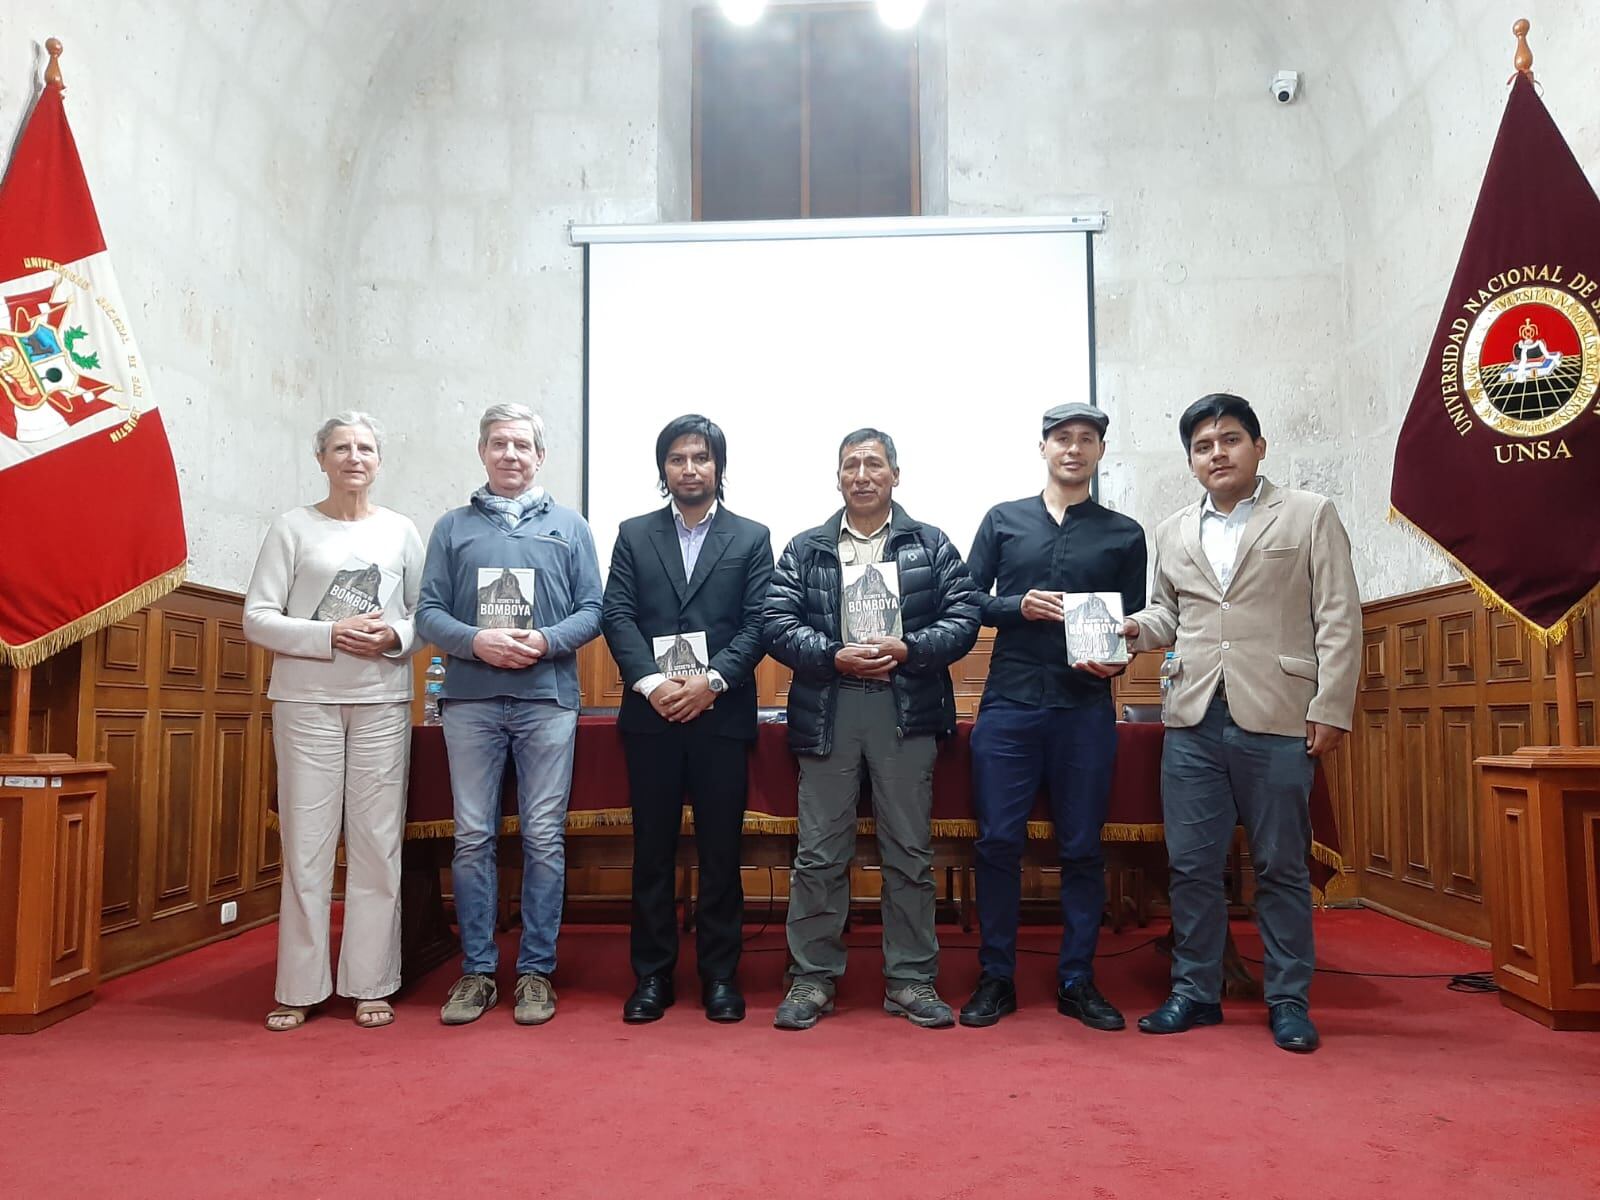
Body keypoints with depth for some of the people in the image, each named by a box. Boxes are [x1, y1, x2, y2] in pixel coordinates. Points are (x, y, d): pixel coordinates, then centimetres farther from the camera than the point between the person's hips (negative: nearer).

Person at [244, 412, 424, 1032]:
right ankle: (299, 988, 13)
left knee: (377, 843, 3)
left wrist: (395, 636, -12)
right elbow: (257, 618, -2)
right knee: (307, 842, 1)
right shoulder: (292, 527, 4)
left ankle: (370, 984, 13)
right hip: (306, 701, -1)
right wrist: (329, 635, -15)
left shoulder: (401, 531, 8)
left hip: (383, 702, 1)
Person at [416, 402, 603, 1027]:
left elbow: (592, 609, 5)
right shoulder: (454, 526, 12)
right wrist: (477, 641, -13)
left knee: (544, 838, 1)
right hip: (470, 700, 1)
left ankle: (536, 971, 11)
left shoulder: (568, 526, 10)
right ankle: (477, 971, 15)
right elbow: (428, 612, 6)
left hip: (547, 698, -1)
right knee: (472, 837, 4)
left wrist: (545, 641, -13)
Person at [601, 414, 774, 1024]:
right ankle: (652, 974, 17)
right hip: (651, 714, 1)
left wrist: (710, 680, -14)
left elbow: (757, 625, -1)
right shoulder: (634, 535, 11)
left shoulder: (751, 537, 8)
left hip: (722, 712, -1)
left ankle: (720, 974, 16)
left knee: (720, 850, 5)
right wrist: (652, 683, -13)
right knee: (652, 849, 6)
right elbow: (617, 615, 2)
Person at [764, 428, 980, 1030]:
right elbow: (778, 625, 1)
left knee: (909, 851, 7)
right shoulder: (805, 550, 9)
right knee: (820, 853, 4)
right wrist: (835, 657, -12)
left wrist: (907, 650, -13)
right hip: (827, 709, 0)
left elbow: (964, 618, 2)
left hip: (907, 709, 0)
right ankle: (812, 979, 15)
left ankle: (911, 980, 18)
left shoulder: (931, 546, 9)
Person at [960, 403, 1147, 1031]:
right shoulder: (1003, 520, 11)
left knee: (1082, 847, 5)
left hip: (1086, 707, 1)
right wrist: (1021, 607, -10)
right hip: (1008, 702, 0)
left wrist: (1117, 660, -9)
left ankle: (1077, 980, 18)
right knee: (997, 841, 0)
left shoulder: (1124, 534, 12)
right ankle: (996, 977, 13)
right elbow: (966, 601, 7)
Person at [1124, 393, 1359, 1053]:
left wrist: (1330, 711, -8)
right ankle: (1195, 992, 20)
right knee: (1192, 864, 8)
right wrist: (1133, 627, -2)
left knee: (1281, 868, 6)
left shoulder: (1310, 514, 4)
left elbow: (1339, 619, -1)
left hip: (1276, 720, -3)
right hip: (1193, 719, 4)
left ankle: (1289, 1000, 19)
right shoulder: (1173, 532, 16)